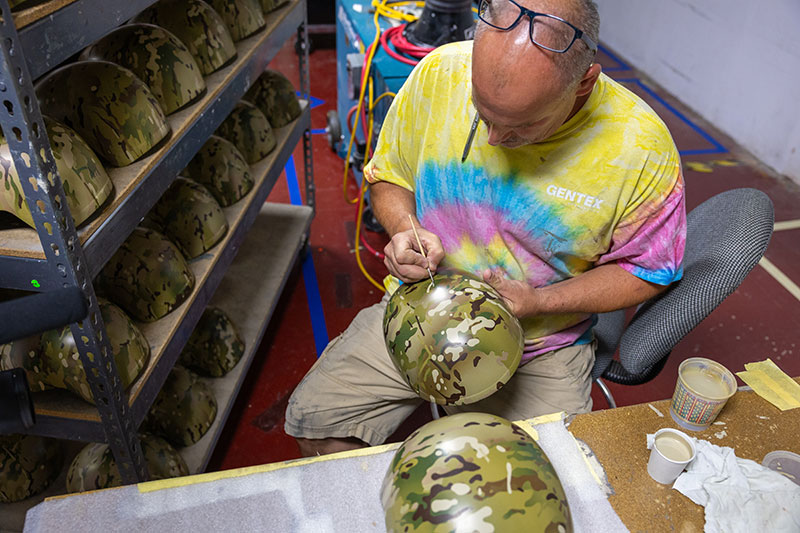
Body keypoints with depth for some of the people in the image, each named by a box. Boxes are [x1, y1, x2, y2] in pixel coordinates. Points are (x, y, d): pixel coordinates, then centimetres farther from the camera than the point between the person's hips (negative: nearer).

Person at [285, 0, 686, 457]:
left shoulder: (641, 145, -20)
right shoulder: (440, 73, -14)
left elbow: (647, 272, -6)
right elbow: (387, 175, 3)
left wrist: (538, 302, -19)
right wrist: (405, 230, -19)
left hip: (540, 349, -1)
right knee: (315, 425, -5)